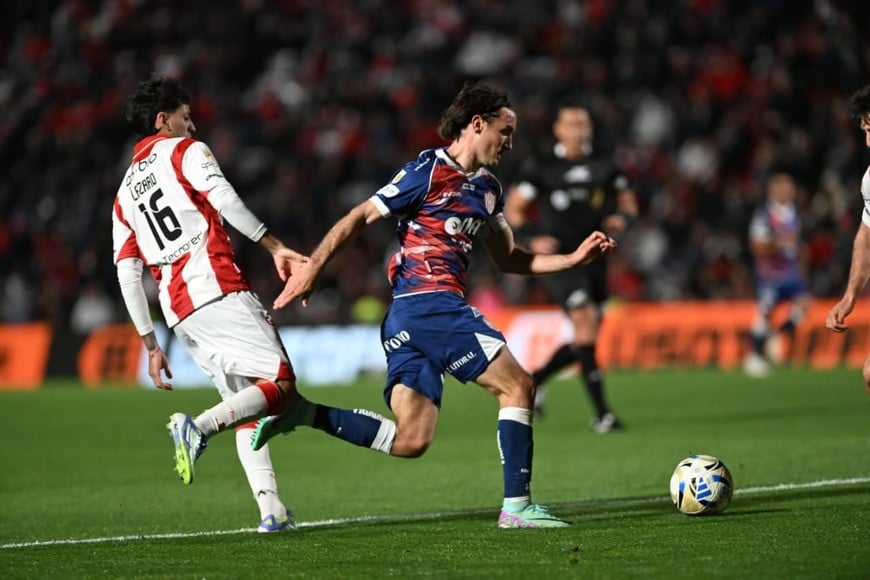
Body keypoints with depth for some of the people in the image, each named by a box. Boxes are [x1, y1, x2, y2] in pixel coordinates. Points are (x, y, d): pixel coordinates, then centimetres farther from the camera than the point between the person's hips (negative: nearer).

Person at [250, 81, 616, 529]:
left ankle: (302, 415, 4)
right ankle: (516, 505, -5)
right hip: (429, 303, -9)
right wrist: (313, 267, -10)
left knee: (410, 442, 1)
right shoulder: (430, 171, -5)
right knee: (517, 386, -7)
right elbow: (361, 217, -5)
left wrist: (573, 258, 17)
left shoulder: (486, 189, 21)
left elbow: (509, 259, 28)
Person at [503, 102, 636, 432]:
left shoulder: (604, 166, 9)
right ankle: (601, 414, -19)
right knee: (585, 323, -19)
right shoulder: (541, 169, -2)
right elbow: (512, 209, 2)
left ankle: (533, 382, 32)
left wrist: (623, 219, -6)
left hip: (593, 257, 5)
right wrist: (533, 238, -15)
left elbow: (627, 201, 18)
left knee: (586, 340, 8)